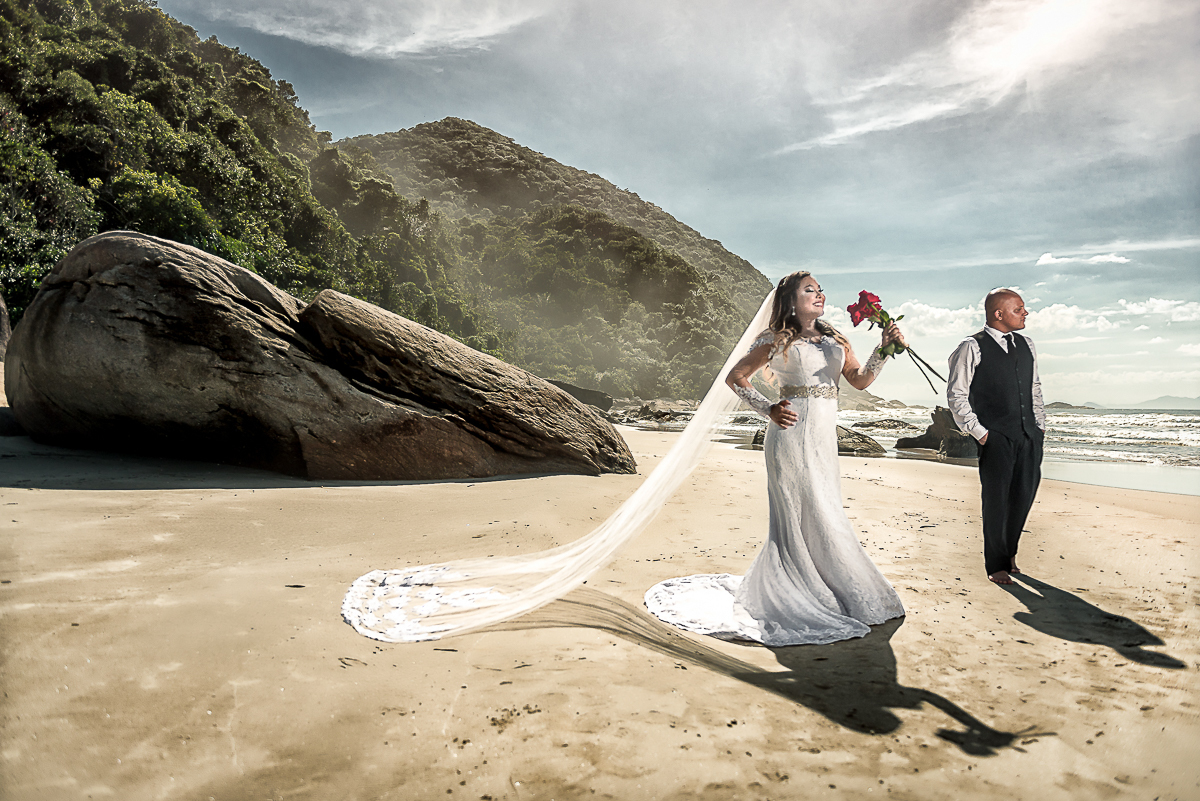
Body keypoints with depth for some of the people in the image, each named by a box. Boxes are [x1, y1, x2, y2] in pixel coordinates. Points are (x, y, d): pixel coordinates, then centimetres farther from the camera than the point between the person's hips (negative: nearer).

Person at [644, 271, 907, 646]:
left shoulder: (835, 340, 17)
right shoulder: (778, 340, 0)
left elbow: (860, 380, 7)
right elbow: (735, 377, 3)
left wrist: (884, 348, -7)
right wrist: (768, 409, -7)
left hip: (824, 437, 7)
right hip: (793, 433, -7)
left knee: (821, 515, 12)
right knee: (806, 516, -4)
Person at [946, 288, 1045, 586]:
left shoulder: (1026, 344, 14)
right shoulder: (972, 348, -6)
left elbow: (1035, 388, 23)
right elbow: (956, 395, -7)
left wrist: (1040, 424, 14)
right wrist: (978, 432, -10)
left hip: (1029, 435, 6)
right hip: (996, 437, -6)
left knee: (1025, 495, 7)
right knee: (996, 500, 0)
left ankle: (1008, 550, 30)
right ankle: (997, 565, 14)